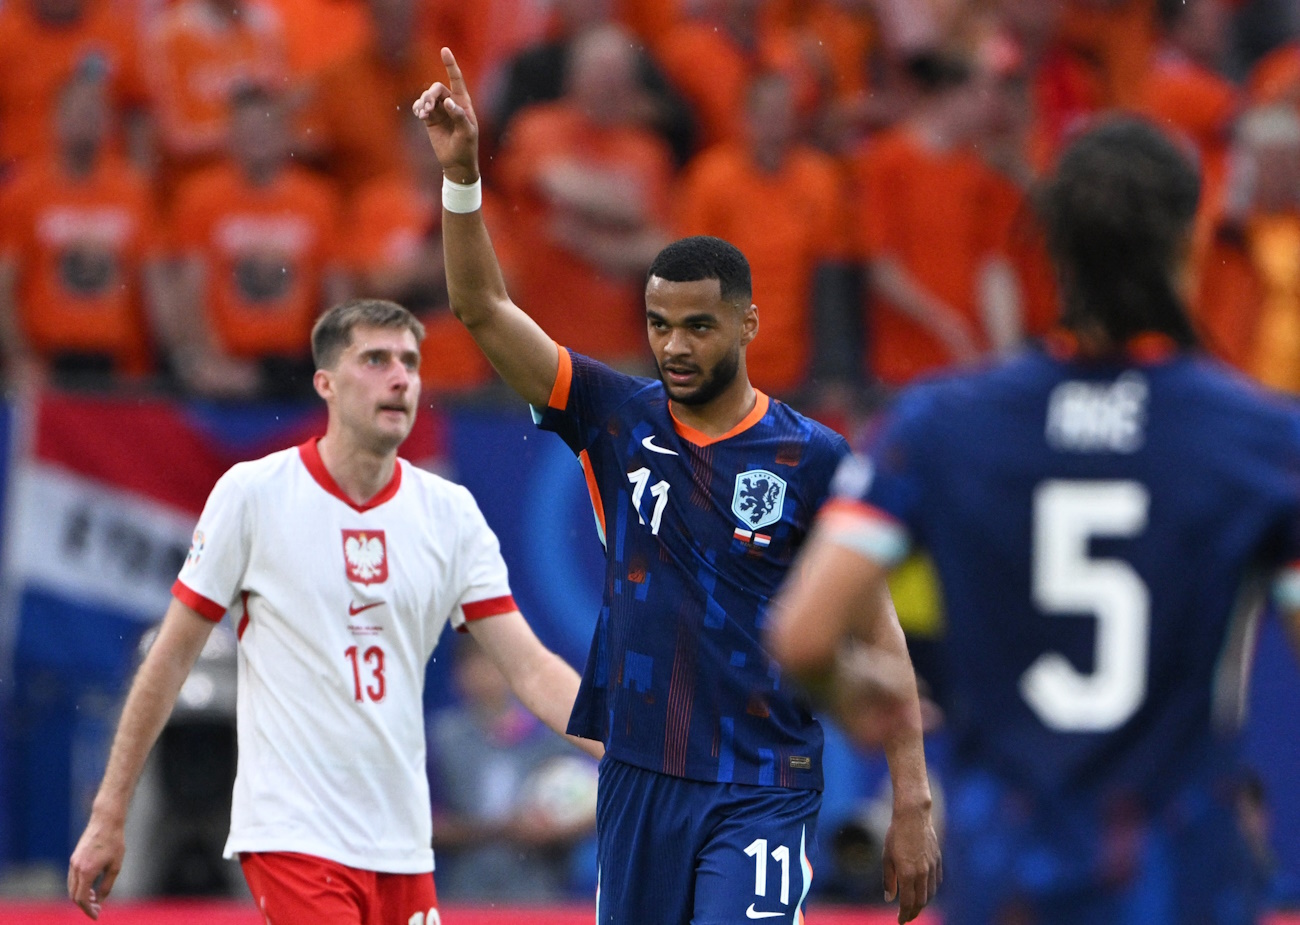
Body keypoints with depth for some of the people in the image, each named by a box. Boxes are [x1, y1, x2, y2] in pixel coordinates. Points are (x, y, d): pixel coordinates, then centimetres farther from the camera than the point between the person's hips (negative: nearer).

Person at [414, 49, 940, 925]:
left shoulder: (814, 457, -4)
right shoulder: (620, 419, 4)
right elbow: (486, 311, -2)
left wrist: (913, 803, -6)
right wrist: (462, 172, -16)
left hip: (762, 790, -4)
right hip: (637, 777, 4)